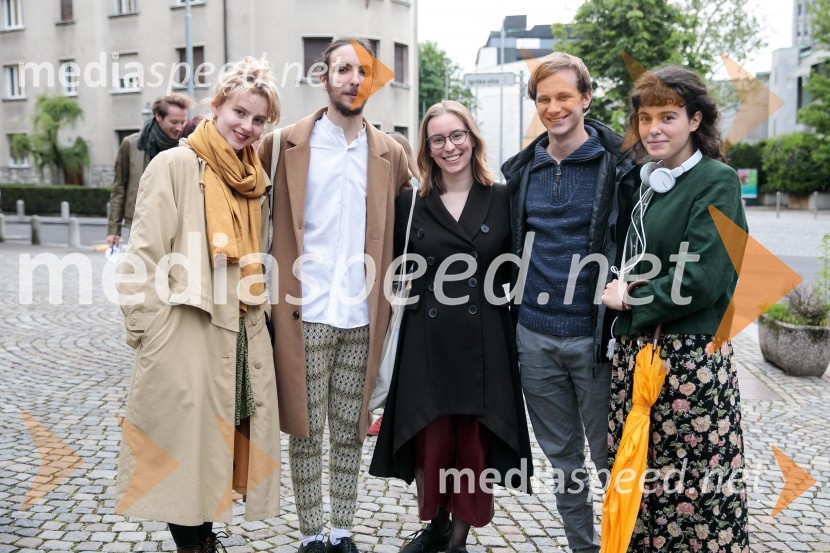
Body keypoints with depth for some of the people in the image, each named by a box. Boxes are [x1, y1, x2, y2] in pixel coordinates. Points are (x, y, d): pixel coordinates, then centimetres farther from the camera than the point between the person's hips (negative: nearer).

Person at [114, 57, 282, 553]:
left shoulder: (255, 178, 14)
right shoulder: (176, 165, -6)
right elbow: (146, 253, -9)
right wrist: (145, 328, -10)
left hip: (243, 334, 6)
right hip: (185, 332, -6)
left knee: (219, 438, 13)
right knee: (183, 441, 3)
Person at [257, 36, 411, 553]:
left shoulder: (390, 153, 7)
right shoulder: (287, 143, 0)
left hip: (362, 316, 2)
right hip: (305, 313, -2)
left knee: (351, 431, 12)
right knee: (306, 431, 8)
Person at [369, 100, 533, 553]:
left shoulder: (501, 200, 3)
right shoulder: (410, 204, 5)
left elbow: (518, 271, 4)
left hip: (485, 341, 0)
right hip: (427, 341, 1)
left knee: (474, 443, 6)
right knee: (430, 440, 7)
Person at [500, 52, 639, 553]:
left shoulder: (619, 165, -5)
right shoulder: (521, 170, 9)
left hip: (595, 337, -4)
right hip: (535, 337, 5)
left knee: (610, 457, 7)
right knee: (563, 460, 16)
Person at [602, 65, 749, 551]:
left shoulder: (716, 182, -8)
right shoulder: (646, 182, 14)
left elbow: (702, 280, -17)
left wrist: (630, 300, -8)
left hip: (691, 358, -7)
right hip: (637, 352, 7)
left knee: (695, 488, 2)